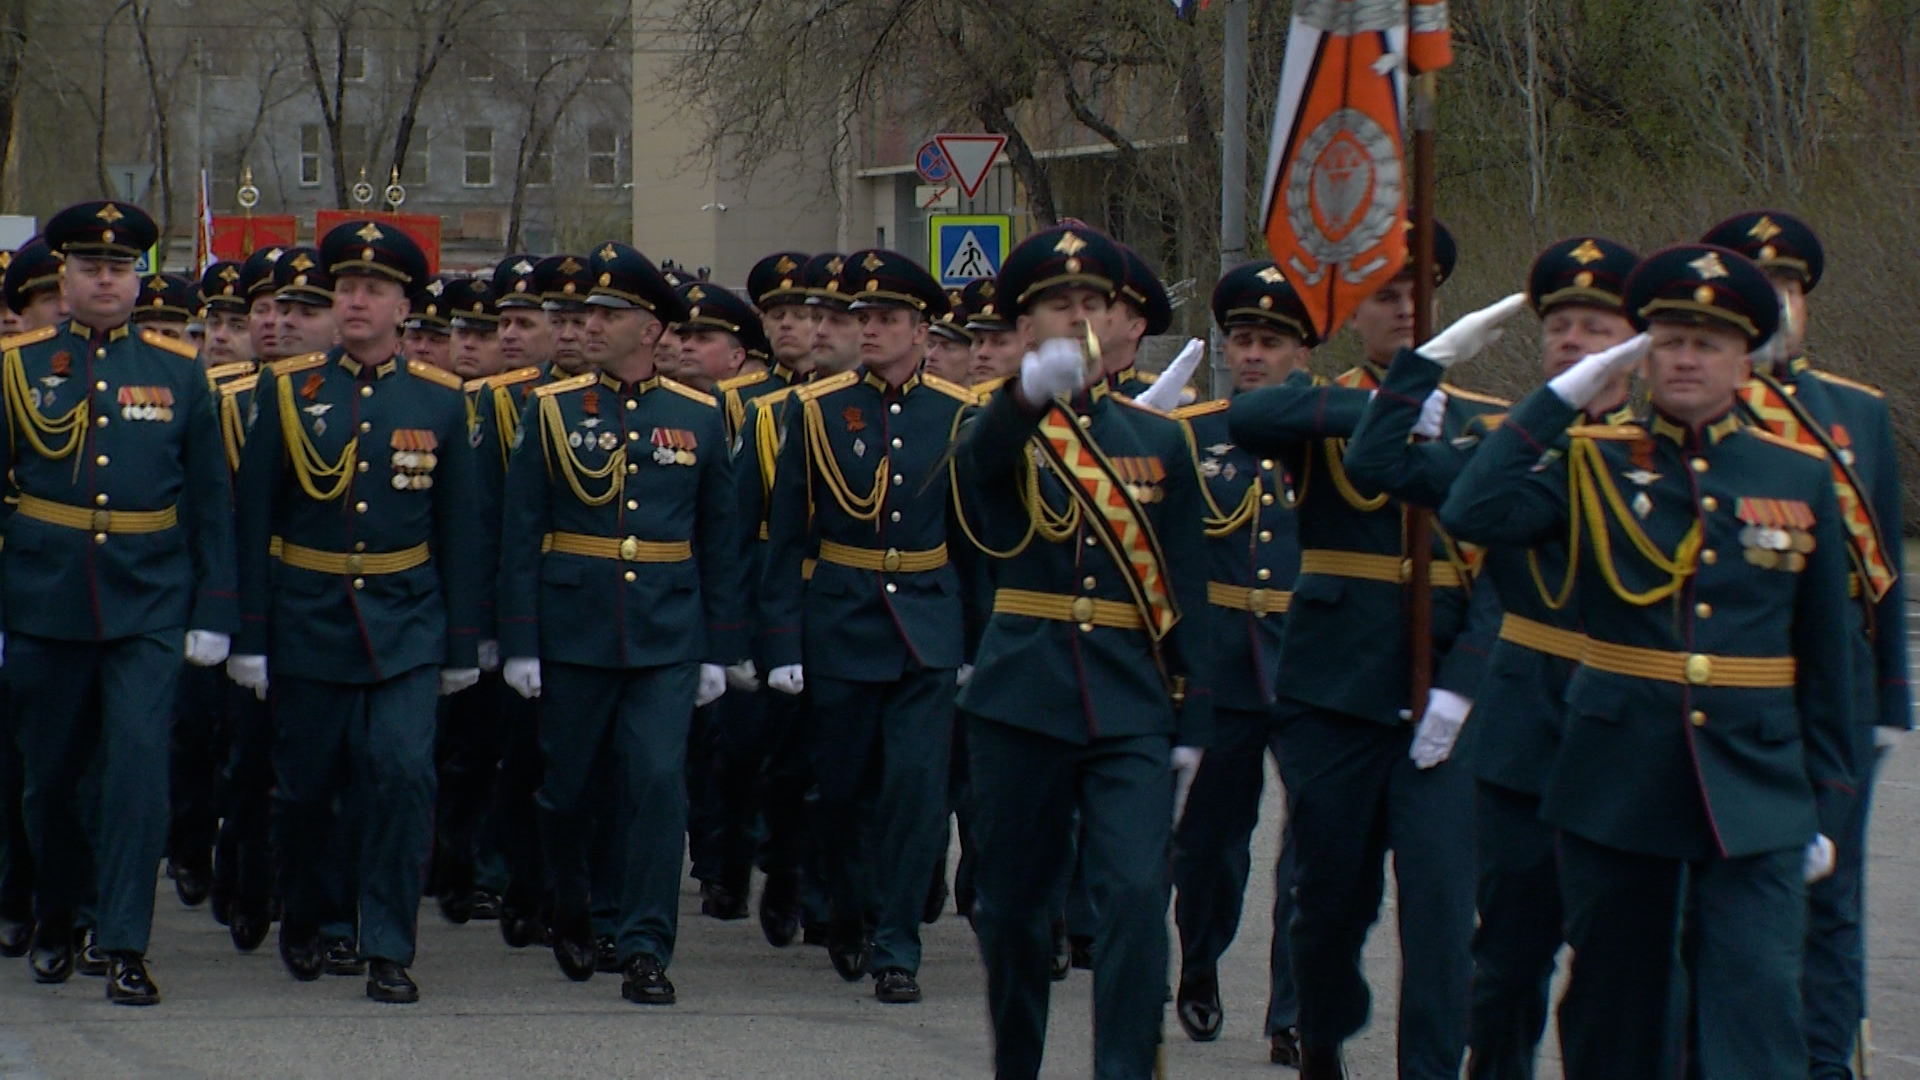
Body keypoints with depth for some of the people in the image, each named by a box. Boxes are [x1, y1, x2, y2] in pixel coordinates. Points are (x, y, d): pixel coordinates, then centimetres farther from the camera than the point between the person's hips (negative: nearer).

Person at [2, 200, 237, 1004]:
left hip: (149, 606, -1)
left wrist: (212, 612, 2)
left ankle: (125, 947, -8)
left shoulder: (178, 372, 6)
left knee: (139, 764, -11)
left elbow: (210, 502, 8)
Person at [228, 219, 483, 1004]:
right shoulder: (289, 391, 0)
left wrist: (463, 644, 4)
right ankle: (305, 918, 35)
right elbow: (253, 518, 0)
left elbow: (458, 528, 6)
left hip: (406, 623, 0)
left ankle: (388, 950, -6)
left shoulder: (439, 401, 2)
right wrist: (250, 636, -3)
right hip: (309, 619, 0)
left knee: (403, 773, -14)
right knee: (306, 788, 9)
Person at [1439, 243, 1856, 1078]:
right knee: (1616, 1013, 10)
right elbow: (1474, 514, -16)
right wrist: (1564, 394, -11)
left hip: (1754, 791, -1)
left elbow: (1824, 654, 8)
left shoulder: (1801, 475, 5)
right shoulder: (1596, 462, 2)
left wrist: (1827, 802, 7)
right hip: (1617, 783, 1)